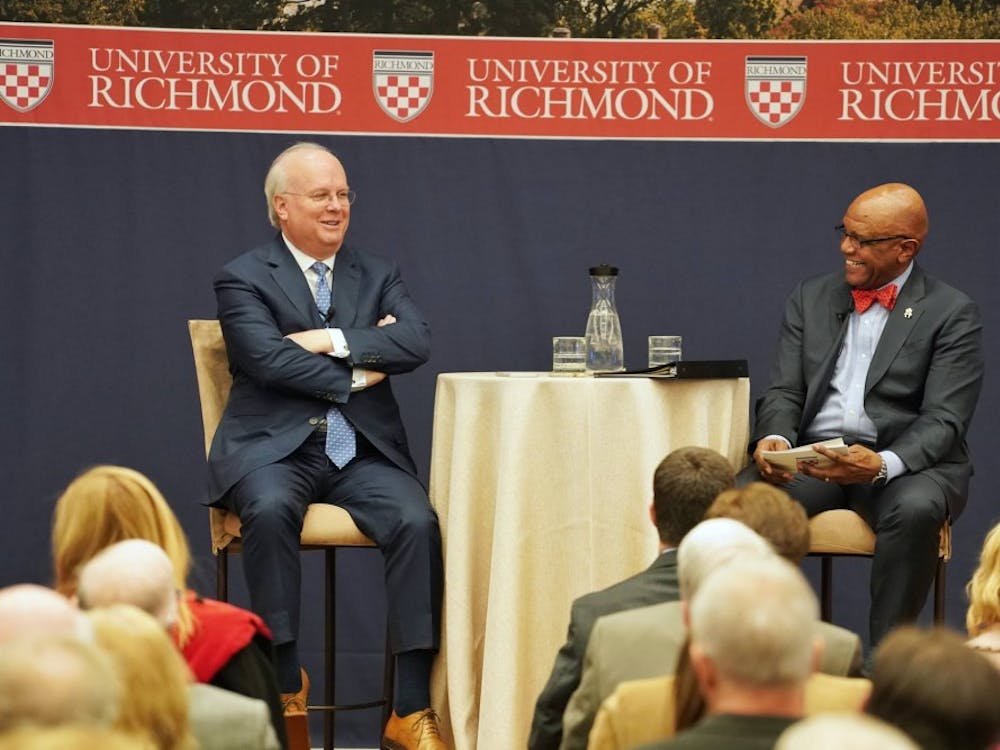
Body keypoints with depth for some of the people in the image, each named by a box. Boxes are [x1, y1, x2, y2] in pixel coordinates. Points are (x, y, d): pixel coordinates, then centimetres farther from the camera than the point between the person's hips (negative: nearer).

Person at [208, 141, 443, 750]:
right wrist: (358, 373, -7)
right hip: (275, 447, -3)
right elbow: (268, 358, -12)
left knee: (418, 521, -26)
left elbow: (417, 343, -2)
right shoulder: (243, 279, 5)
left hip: (363, 450, 3)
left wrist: (332, 341, -11)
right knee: (271, 510, -36)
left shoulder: (377, 275, 17)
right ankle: (286, 685, -26)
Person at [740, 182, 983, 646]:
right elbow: (784, 393, 11)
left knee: (914, 508, -38)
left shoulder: (952, 314, 1)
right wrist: (774, 438, -14)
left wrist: (882, 464, -28)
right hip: (813, 457, 3)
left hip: (906, 461, -3)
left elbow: (943, 420, -8)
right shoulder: (811, 299, 16)